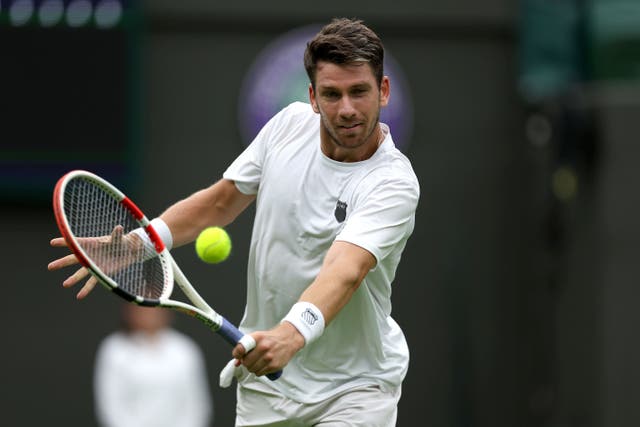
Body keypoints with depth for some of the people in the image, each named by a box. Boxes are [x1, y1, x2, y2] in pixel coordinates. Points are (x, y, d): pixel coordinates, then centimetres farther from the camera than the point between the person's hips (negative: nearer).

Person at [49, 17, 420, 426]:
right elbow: (221, 201, 10)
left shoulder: (393, 183, -22)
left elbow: (344, 272, -38)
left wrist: (292, 334, -56)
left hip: (354, 389, -5)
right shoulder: (291, 123, -4)